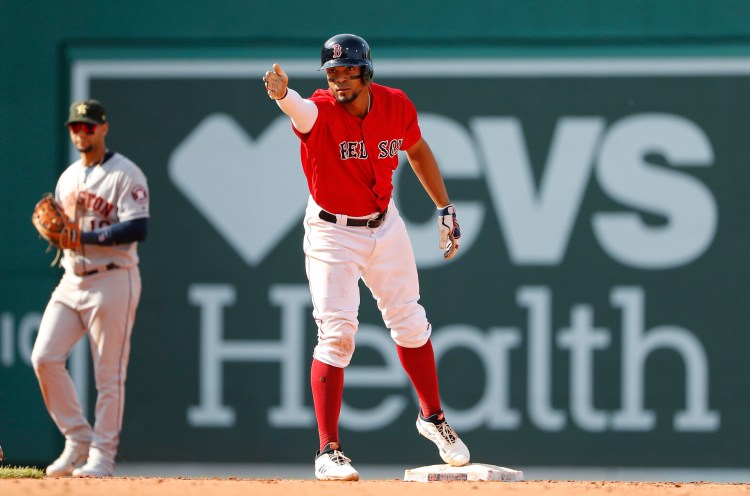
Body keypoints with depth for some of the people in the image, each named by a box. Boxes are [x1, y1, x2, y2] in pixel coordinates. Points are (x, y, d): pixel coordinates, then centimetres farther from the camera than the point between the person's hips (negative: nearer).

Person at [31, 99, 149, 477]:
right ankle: (77, 440, 7)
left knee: (109, 373, -5)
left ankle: (102, 456, 0)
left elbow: (137, 229, -17)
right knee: (45, 357, -5)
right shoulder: (68, 177, 17)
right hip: (72, 280, 7)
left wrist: (85, 237, -20)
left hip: (112, 281, -7)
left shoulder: (125, 174, -7)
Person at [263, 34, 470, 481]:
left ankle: (433, 418, 37)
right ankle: (329, 452, -7)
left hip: (384, 225, 4)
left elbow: (417, 150, 10)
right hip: (332, 233, -4)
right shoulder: (319, 112, -24)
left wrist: (445, 208, 11)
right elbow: (300, 109, -49)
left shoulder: (397, 107, -10)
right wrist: (282, 95, -73)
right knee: (336, 334, -12)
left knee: (410, 324, 15)